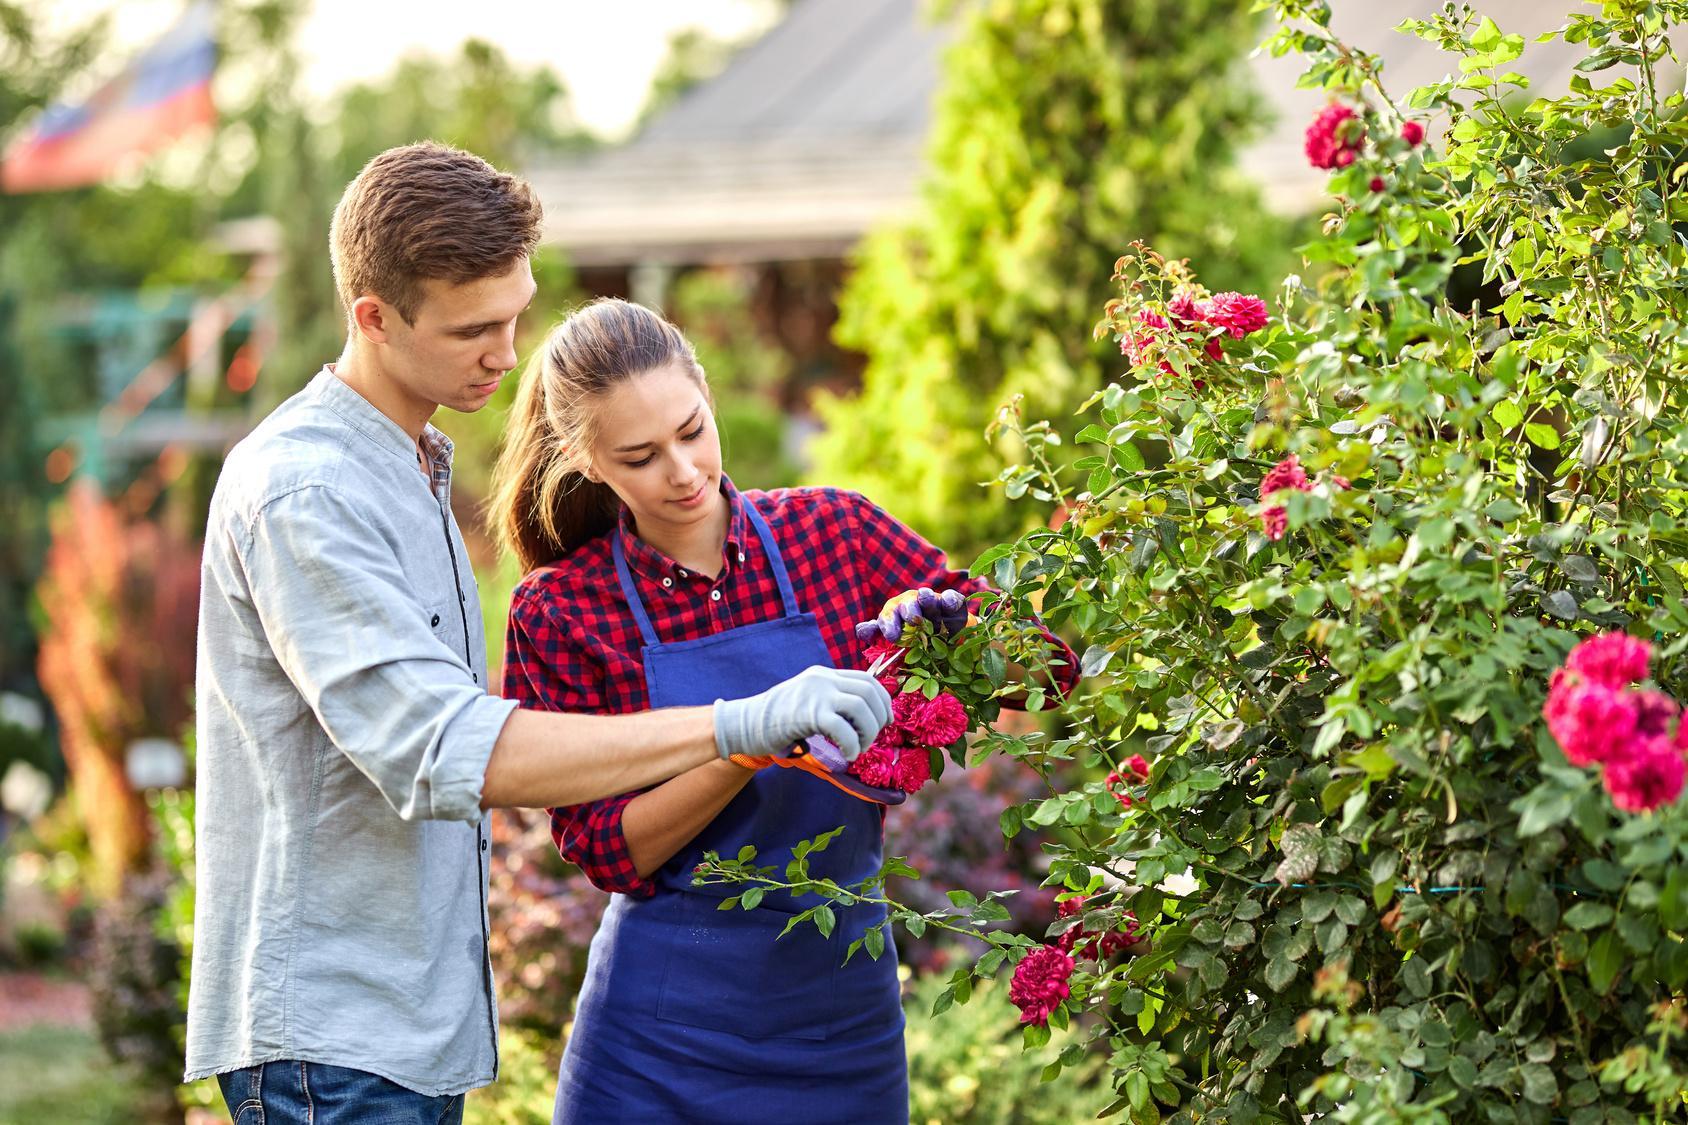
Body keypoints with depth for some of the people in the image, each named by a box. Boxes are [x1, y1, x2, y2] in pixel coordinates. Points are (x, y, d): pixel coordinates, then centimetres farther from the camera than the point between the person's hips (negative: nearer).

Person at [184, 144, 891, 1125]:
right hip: (325, 1033, -9)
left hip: (417, 1023, 9)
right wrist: (736, 726, -31)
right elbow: (443, 753, -28)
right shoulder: (301, 492, -18)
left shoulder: (414, 466, 15)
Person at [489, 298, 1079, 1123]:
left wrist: (942, 626, -19)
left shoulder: (832, 529, 0)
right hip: (669, 1016, -2)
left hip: (843, 1000, 2)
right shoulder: (557, 612, -5)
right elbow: (610, 851, -9)